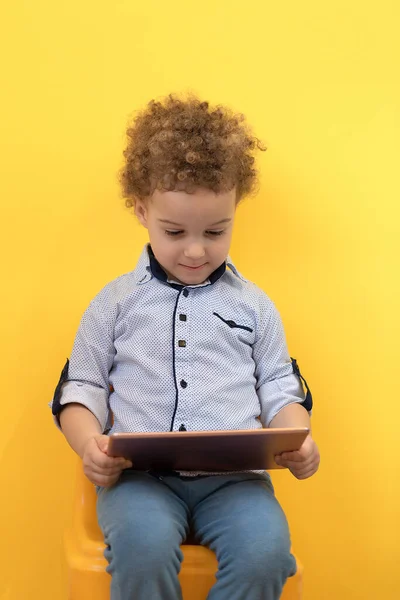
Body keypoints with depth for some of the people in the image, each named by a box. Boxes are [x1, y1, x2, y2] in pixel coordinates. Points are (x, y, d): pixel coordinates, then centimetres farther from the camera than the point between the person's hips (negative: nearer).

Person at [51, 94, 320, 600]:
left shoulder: (253, 305, 15)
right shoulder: (116, 302, 13)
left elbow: (280, 389, 19)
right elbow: (80, 388, 14)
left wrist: (298, 441, -3)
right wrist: (89, 444, -7)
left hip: (232, 475, 1)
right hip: (139, 474, -1)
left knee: (265, 548, -29)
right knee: (144, 544, -33)